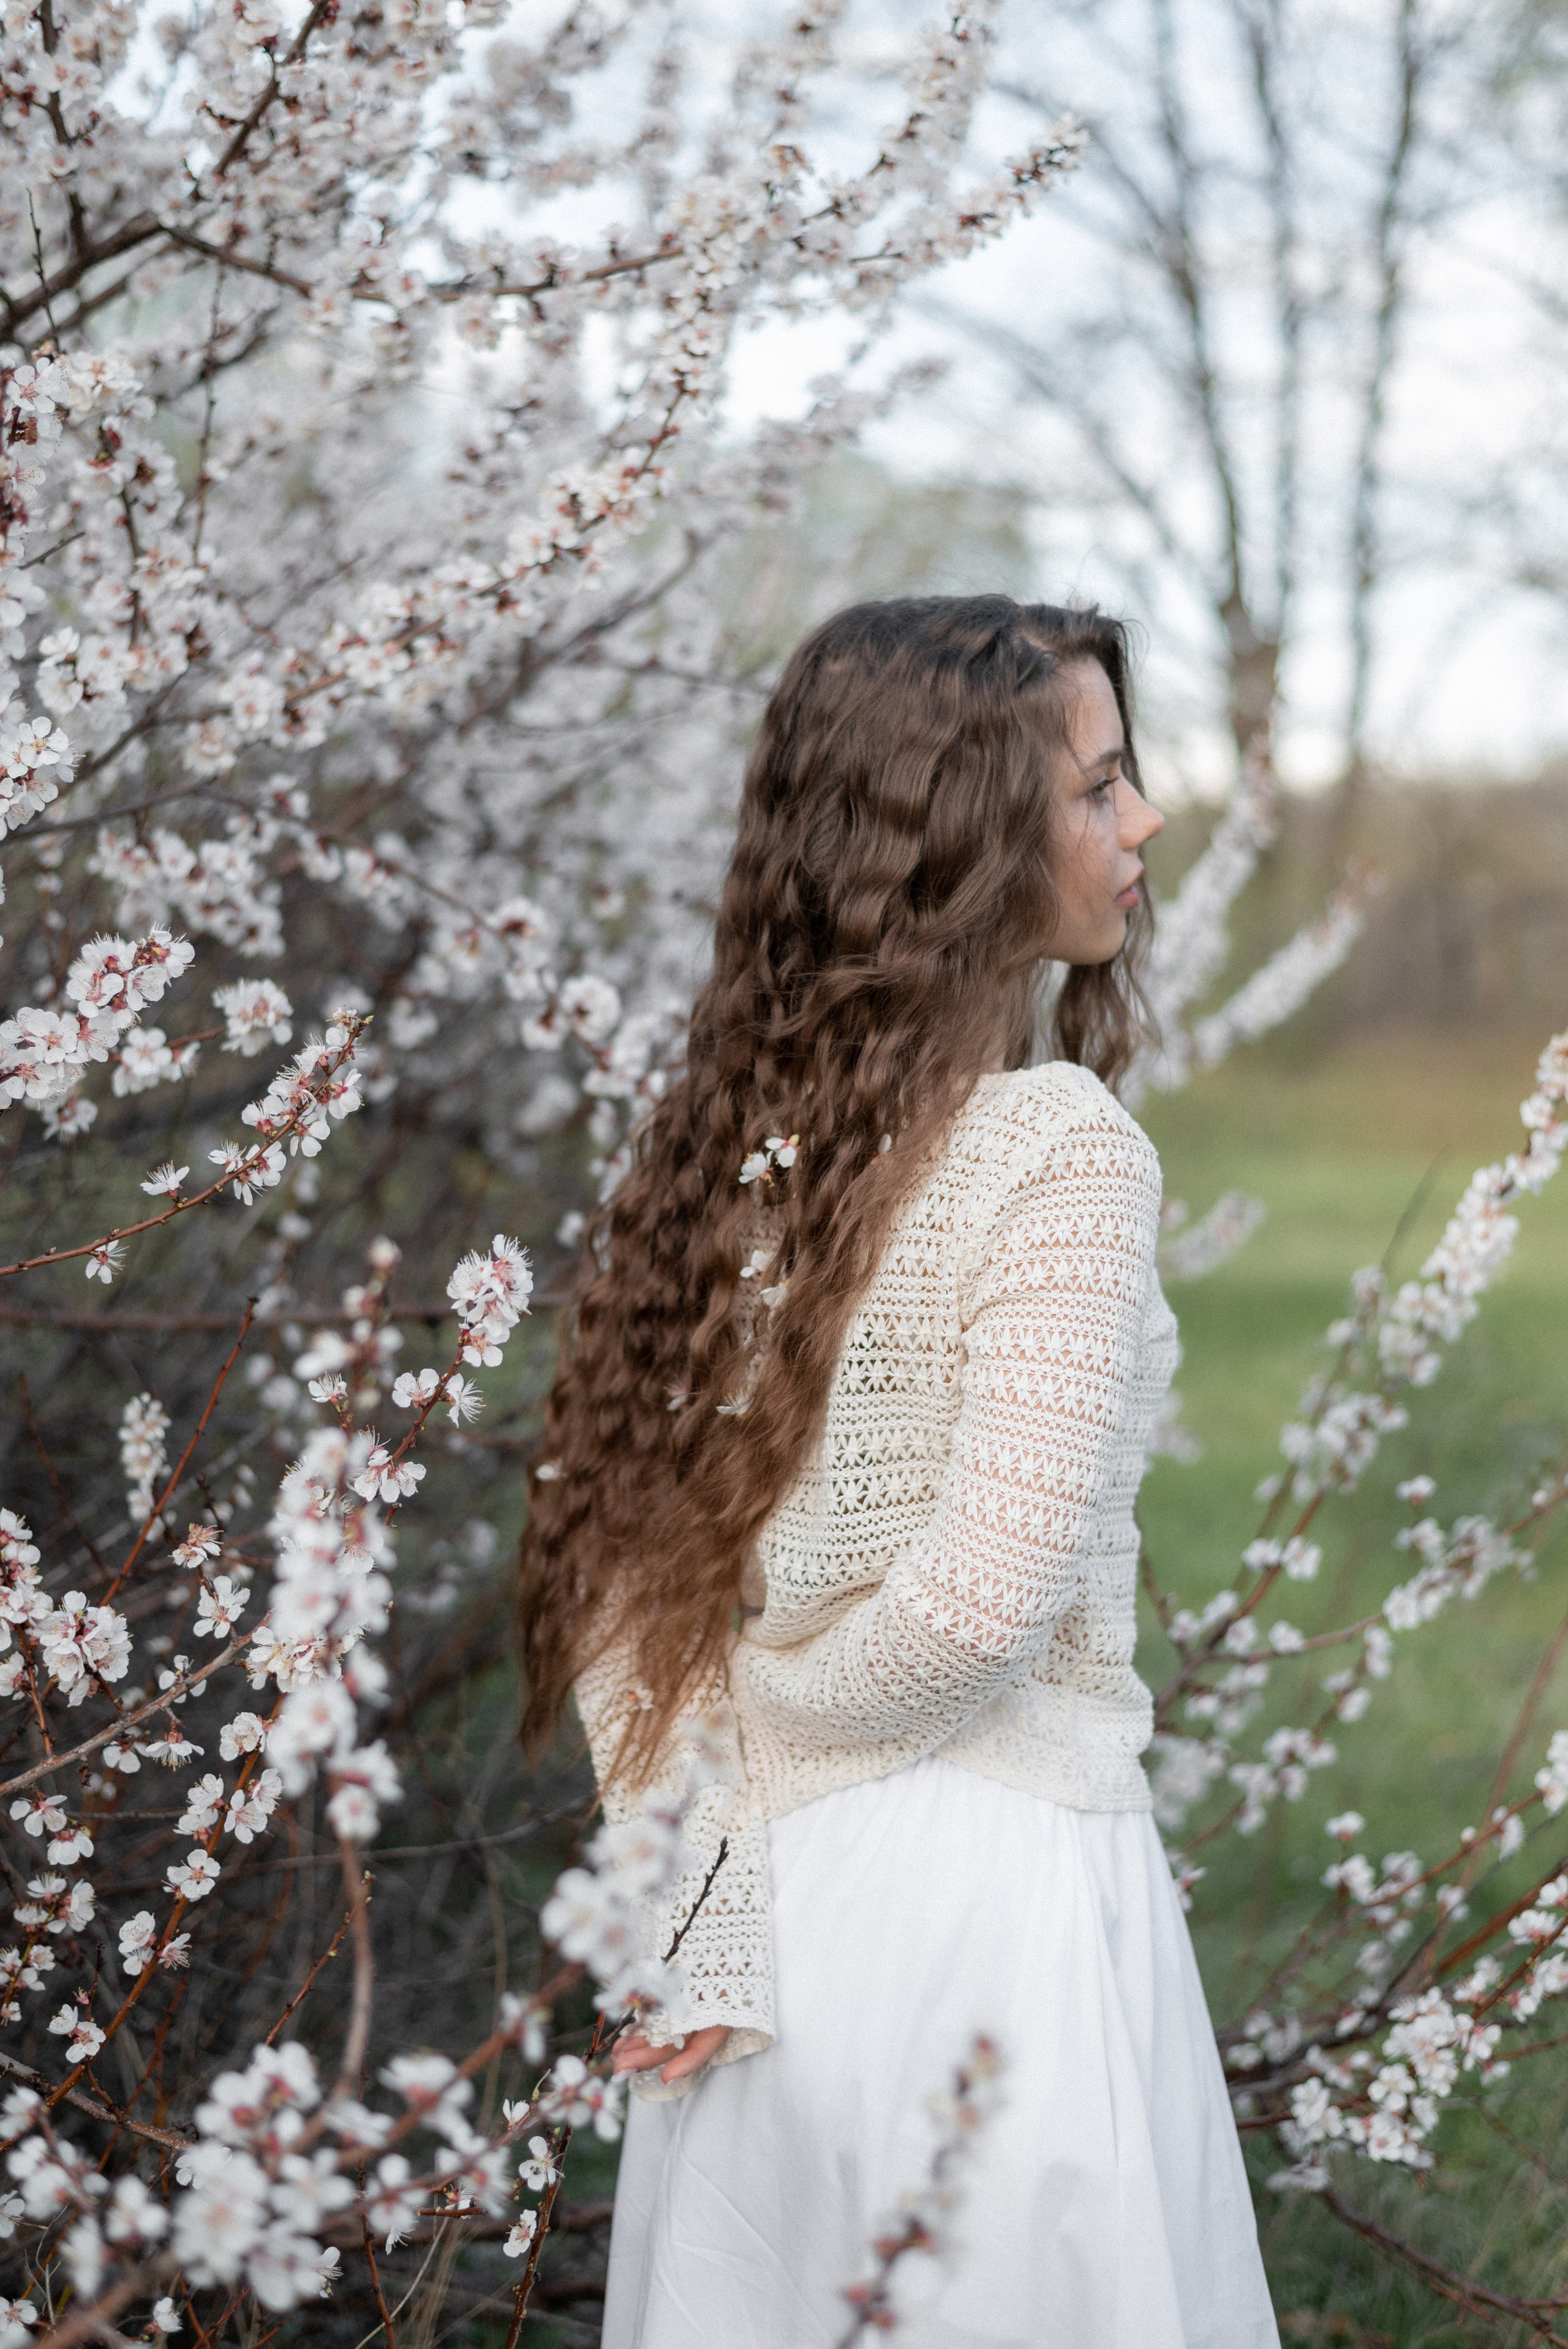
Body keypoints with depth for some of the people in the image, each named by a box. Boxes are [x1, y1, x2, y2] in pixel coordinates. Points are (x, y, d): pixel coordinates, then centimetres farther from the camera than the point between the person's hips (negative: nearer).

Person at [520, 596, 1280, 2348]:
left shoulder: (739, 1129, 4)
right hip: (991, 1871, -7)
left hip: (764, 1875, 7)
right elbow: (983, 1598, -21)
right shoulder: (1060, 1150, -16)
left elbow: (630, 1566, 3)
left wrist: (699, 1915, 2)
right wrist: (797, 1709, -2)